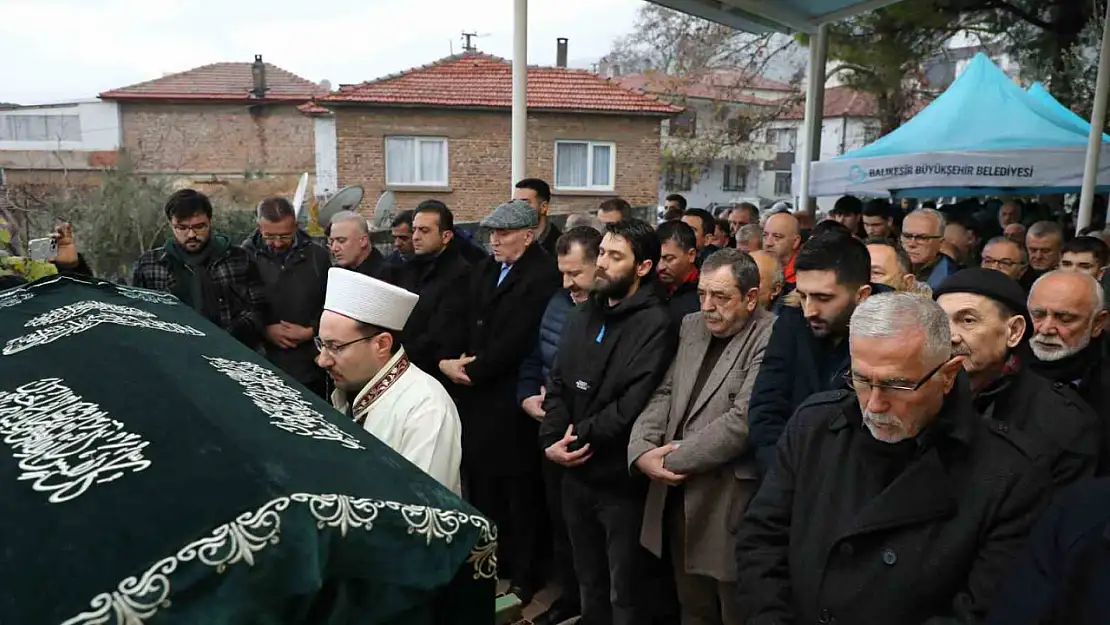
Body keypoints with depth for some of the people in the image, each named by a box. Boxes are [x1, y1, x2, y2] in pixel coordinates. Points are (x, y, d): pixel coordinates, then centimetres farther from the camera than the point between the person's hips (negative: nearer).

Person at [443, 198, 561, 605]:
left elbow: (516, 341, -18)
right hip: (475, 396, 7)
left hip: (511, 400, -7)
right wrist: (451, 361, -3)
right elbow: (465, 325, 13)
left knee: (520, 491, 5)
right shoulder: (483, 270, 15)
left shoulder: (543, 276, -12)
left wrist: (472, 370, -11)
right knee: (481, 484, 14)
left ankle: (523, 575, 19)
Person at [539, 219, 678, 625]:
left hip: (622, 480, -7)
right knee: (589, 583, 25)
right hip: (577, 474, 7)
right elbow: (557, 384, 5)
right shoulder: (584, 316, 9)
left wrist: (579, 436, -14)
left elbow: (633, 405, -23)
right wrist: (552, 439, -9)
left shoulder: (655, 325, -15)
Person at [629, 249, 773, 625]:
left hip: (730, 505, -6)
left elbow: (744, 420, -22)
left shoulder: (771, 339, -14)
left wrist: (673, 459, -13)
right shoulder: (692, 327, 10)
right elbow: (664, 394, 9)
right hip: (678, 497, 7)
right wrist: (641, 450, -9)